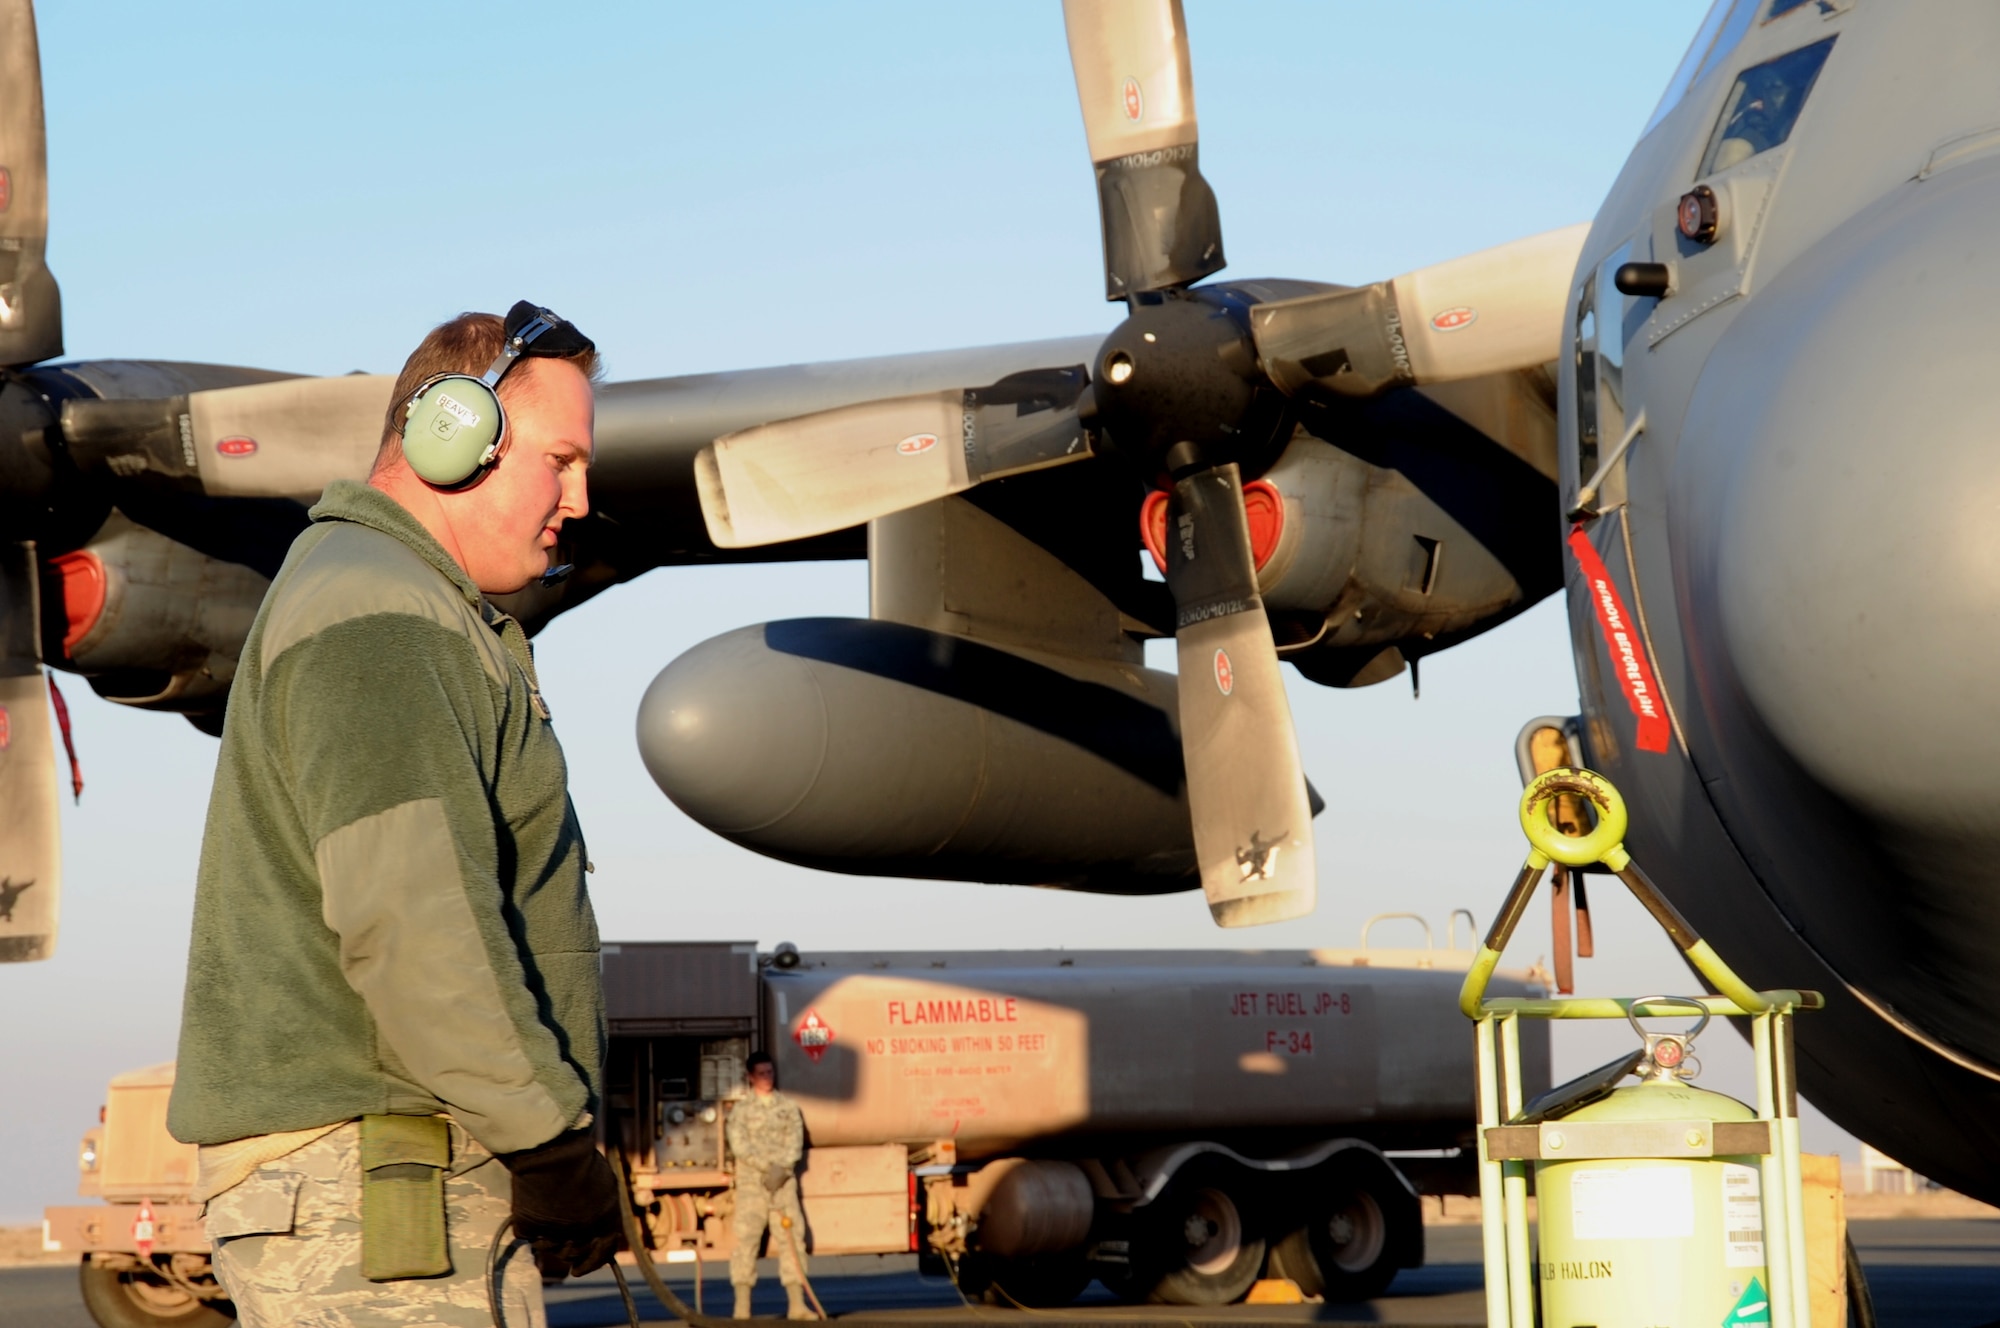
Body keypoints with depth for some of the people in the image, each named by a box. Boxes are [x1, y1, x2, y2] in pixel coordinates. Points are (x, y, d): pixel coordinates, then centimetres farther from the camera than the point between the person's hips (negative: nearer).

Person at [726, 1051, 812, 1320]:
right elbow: (739, 1145, -7)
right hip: (752, 1181, -2)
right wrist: (767, 1166, -16)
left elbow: (795, 1143, 2)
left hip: (784, 1181, 2)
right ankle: (742, 1306, -8)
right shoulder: (742, 1110, 5)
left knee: (791, 1237, -1)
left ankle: (796, 1304, 1)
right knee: (746, 1237, -8)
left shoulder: (788, 1107, 11)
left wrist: (781, 1169, -14)